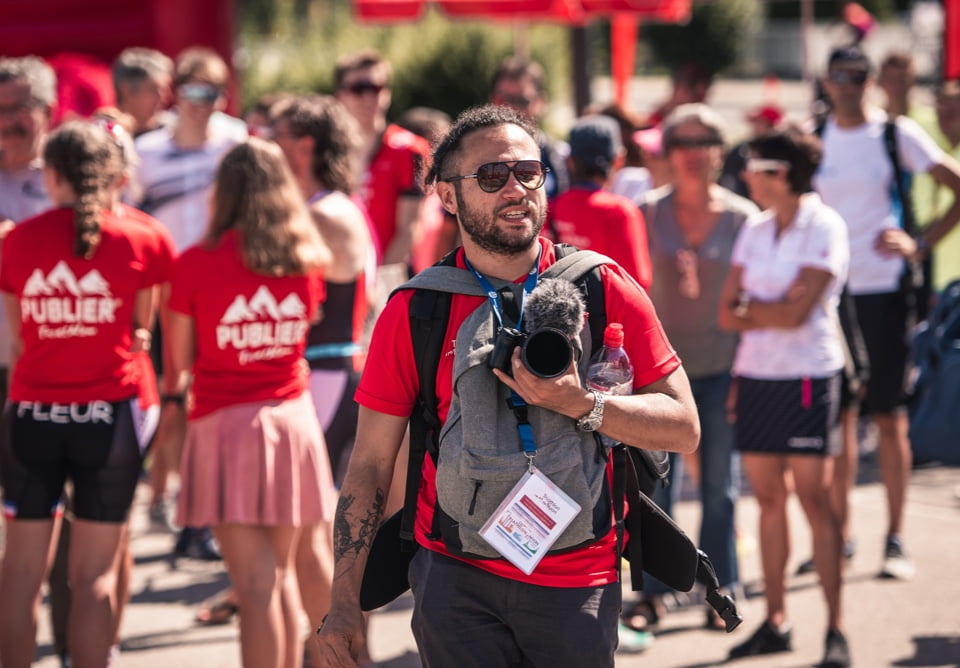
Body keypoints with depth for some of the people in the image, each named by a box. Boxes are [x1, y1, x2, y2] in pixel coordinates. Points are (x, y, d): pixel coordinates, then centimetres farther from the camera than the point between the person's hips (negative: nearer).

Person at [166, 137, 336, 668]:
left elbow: (181, 360, 0)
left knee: (256, 585, -7)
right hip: (293, 420, 4)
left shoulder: (195, 264, -6)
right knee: (282, 574, 16)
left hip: (224, 424, -4)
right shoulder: (305, 260, 3)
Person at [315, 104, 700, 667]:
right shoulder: (414, 313, 1)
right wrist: (346, 604, -2)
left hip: (578, 585, 1)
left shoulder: (605, 290, 1)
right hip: (457, 580, 0)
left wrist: (580, 405, -17)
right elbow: (371, 463, 3)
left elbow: (684, 428, 0)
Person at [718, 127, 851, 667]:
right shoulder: (754, 231, 11)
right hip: (756, 374, 6)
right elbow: (728, 314, 7)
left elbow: (796, 312, -15)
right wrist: (776, 313, -8)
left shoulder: (824, 228, -7)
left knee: (815, 497, -8)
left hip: (808, 375, -6)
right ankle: (775, 621, 13)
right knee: (769, 499, 7)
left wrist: (751, 306, -1)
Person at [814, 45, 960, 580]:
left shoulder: (896, 134, -3)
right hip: (829, 290, 3)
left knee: (889, 414, -2)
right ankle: (841, 533, 13)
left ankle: (896, 539, 4)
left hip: (884, 289, -3)